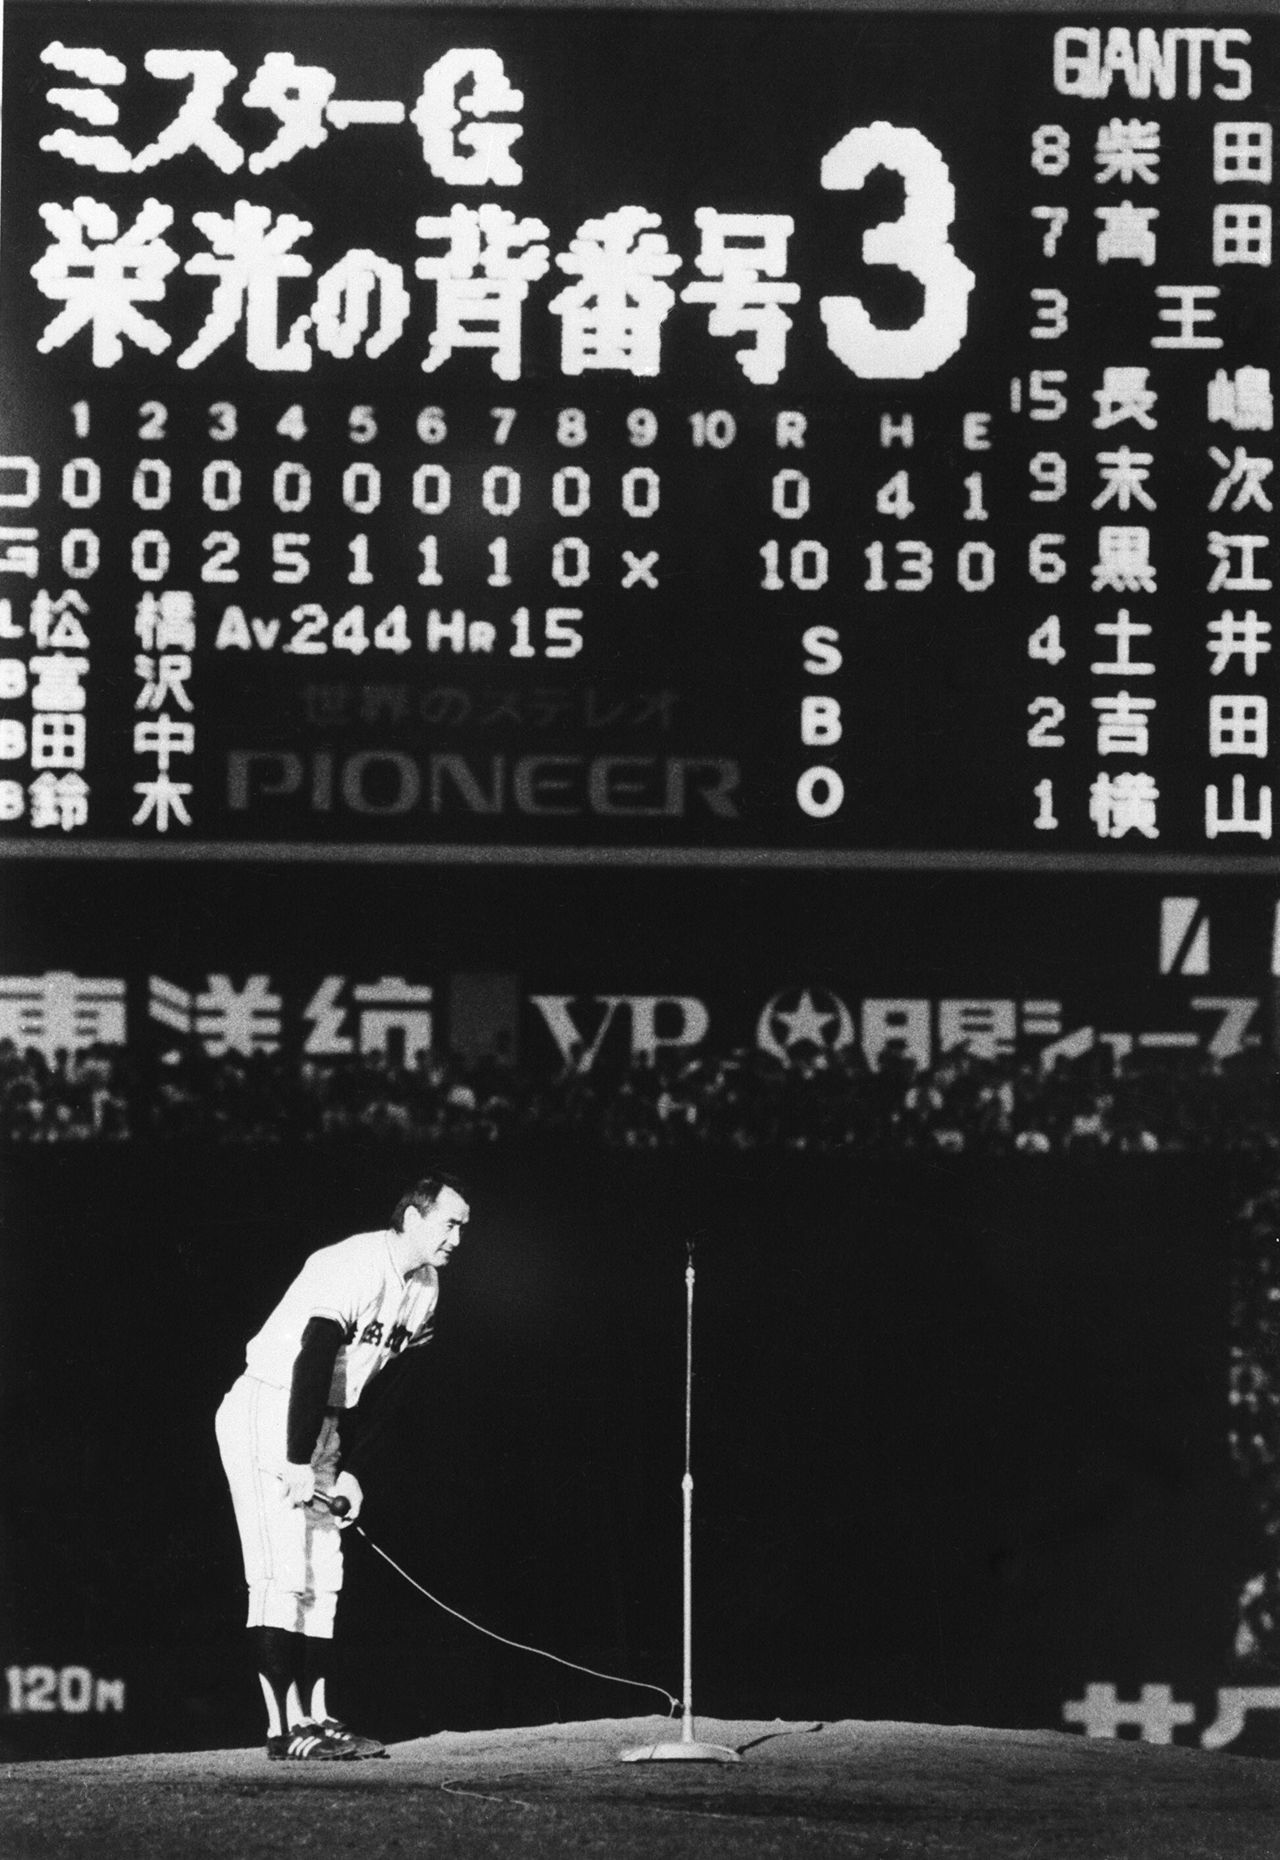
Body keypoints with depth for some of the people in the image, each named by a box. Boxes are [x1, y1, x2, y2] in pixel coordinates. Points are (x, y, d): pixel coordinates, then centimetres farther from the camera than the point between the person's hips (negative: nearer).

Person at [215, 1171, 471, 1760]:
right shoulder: (355, 1266, -23)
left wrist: (348, 1468, 3)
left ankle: (316, 1720, 11)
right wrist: (298, 1462, -30)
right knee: (283, 1571, -12)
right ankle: (284, 1728, -13)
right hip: (267, 1410, -9)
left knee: (323, 1576, 8)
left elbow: (386, 1385, 9)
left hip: (321, 1423, 9)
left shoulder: (425, 1287, 5)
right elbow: (312, 1363, -28)